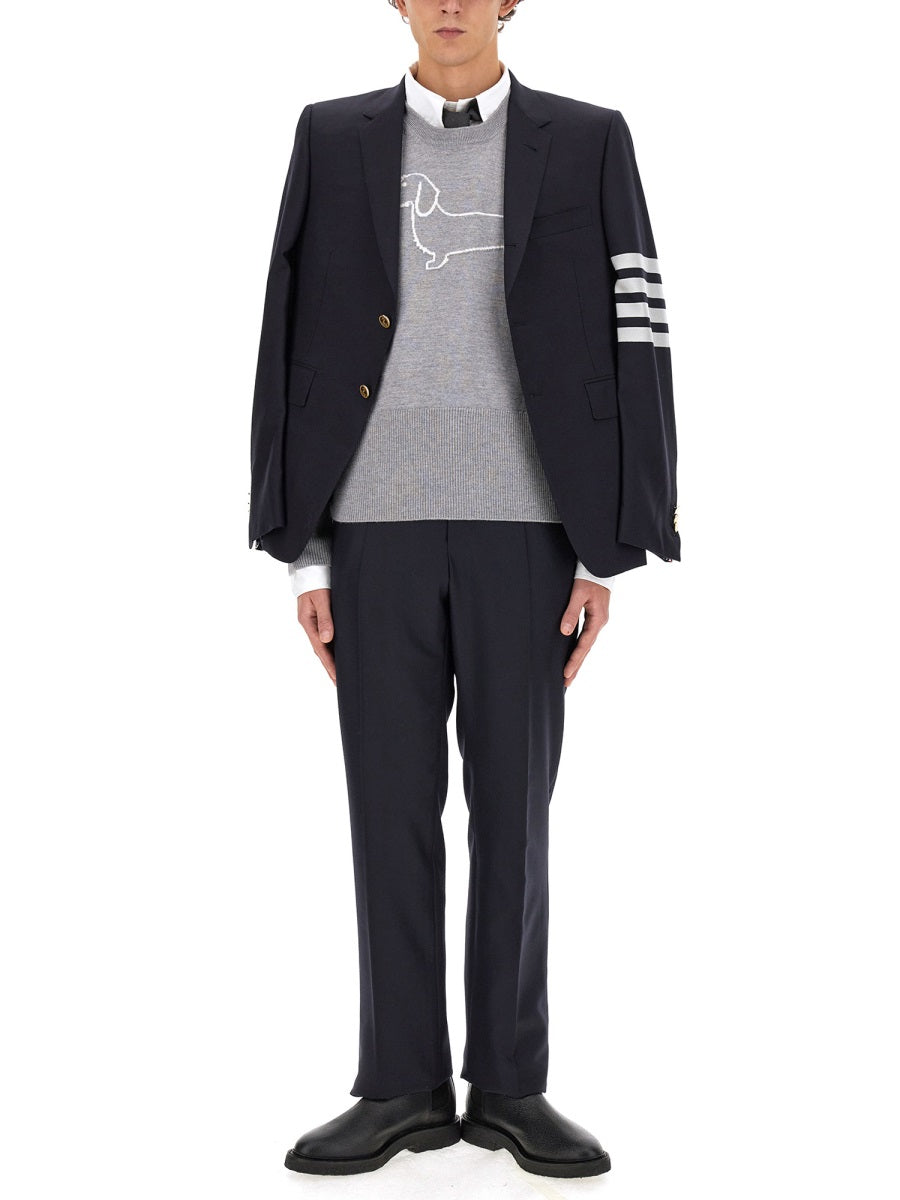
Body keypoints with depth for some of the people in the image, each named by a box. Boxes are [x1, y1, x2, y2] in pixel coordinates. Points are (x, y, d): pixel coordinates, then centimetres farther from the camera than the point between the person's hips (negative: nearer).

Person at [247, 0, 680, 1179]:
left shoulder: (589, 144, 4)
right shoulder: (332, 141, 7)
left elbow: (630, 352, 1)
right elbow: (295, 354, 5)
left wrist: (606, 557, -6)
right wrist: (302, 556, 0)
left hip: (524, 529, -1)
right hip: (380, 527, 1)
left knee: (512, 807, 3)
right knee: (392, 809, 2)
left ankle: (508, 1084, 13)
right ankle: (404, 1087, 11)